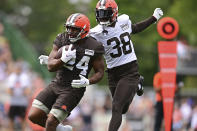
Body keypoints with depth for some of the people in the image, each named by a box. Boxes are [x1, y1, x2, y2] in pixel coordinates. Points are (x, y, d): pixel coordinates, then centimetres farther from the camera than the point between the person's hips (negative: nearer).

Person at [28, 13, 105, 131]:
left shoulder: (93, 48, -9)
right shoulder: (62, 39, 0)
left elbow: (100, 72, 0)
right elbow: (50, 66, -4)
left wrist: (87, 81, -20)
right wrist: (63, 59, -24)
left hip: (74, 89, -5)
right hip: (56, 84, 5)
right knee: (33, 116, -2)